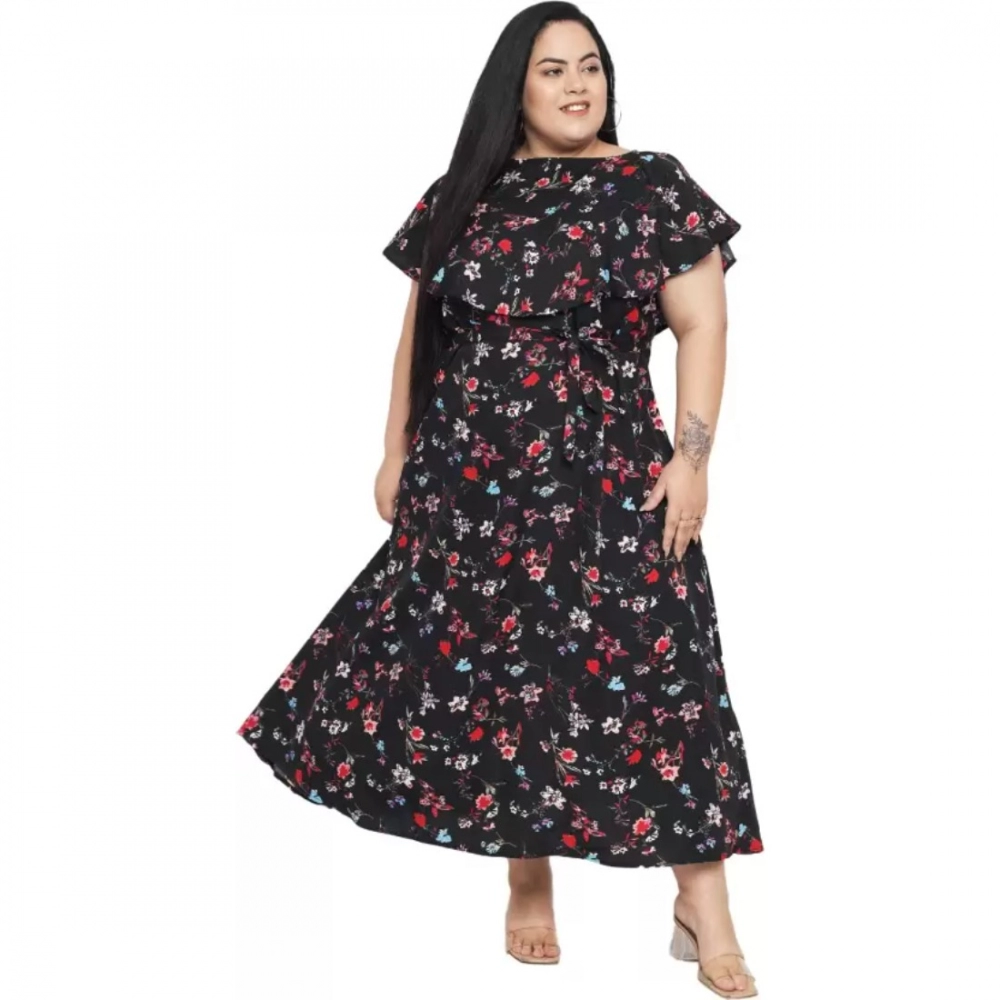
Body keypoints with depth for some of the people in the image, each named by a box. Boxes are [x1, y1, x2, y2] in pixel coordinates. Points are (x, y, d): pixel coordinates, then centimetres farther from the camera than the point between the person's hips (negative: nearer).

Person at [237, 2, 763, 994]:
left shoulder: (651, 187, 0)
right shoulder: (461, 194, 9)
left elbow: (702, 325, -4)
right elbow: (419, 332, 15)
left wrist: (691, 456, -13)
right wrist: (396, 453, 13)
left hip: (603, 484, -3)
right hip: (470, 485, 4)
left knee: (647, 671, -5)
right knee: (494, 669, 8)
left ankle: (704, 912, 4)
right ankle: (528, 886, 26)